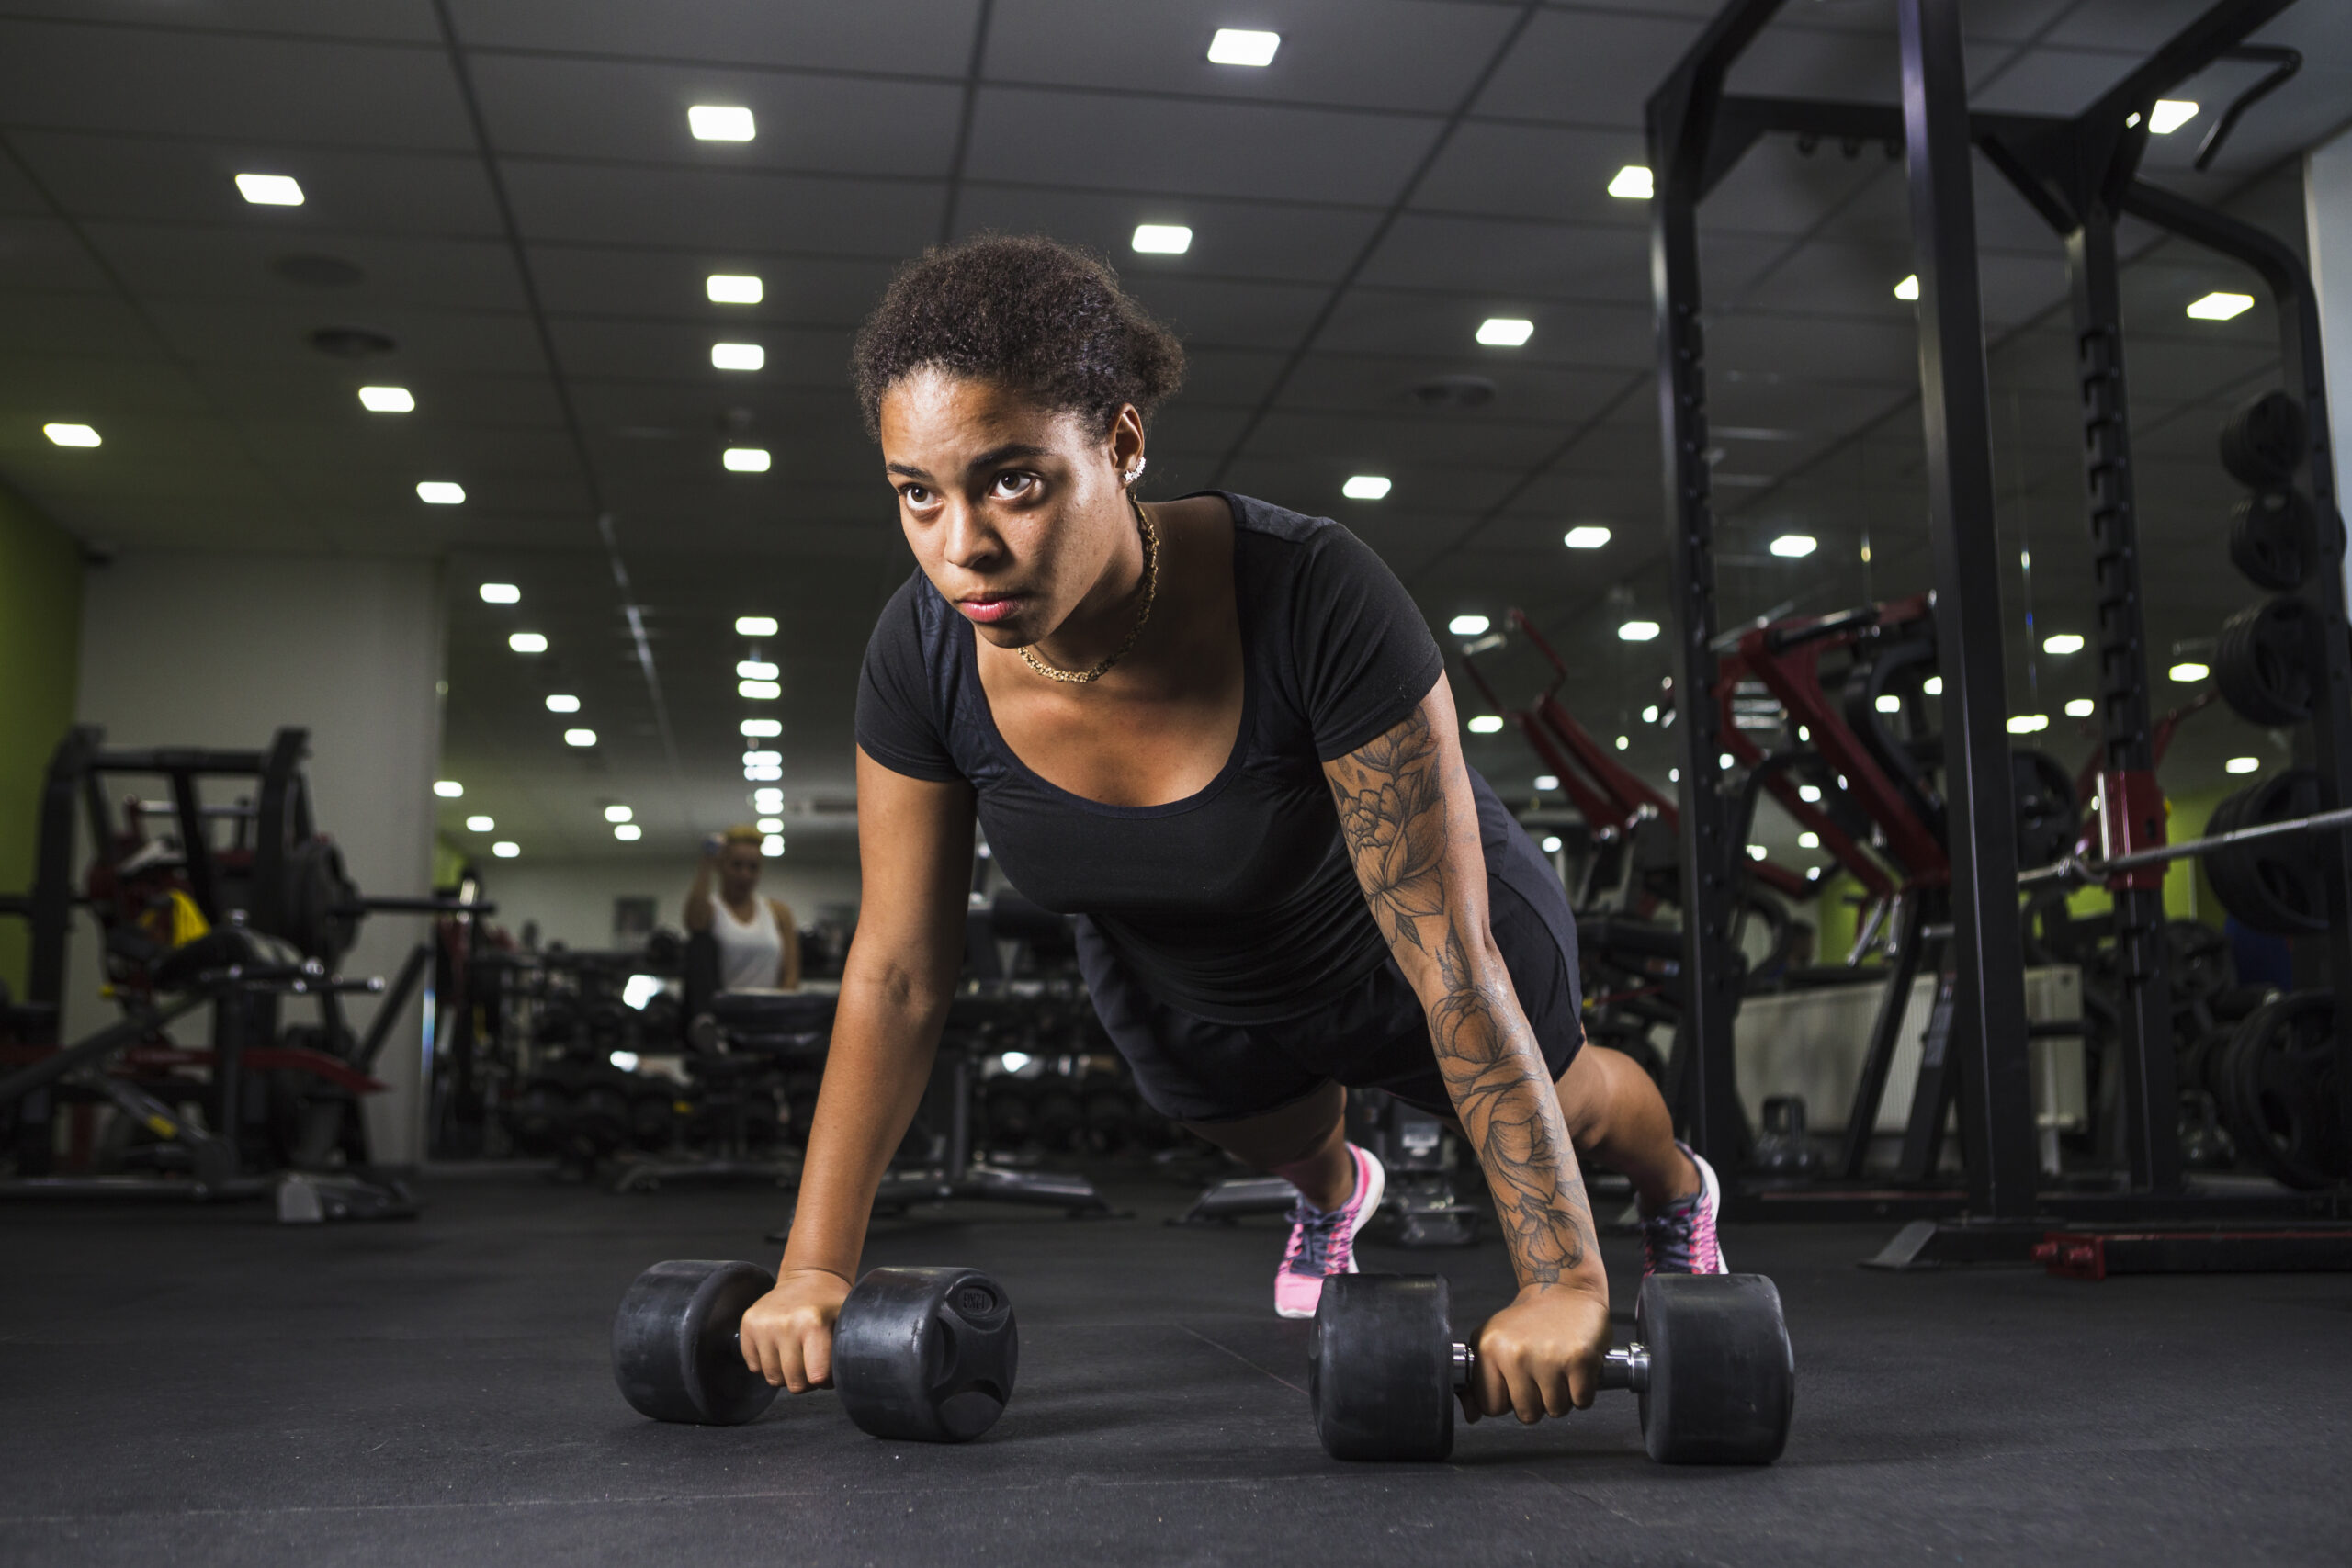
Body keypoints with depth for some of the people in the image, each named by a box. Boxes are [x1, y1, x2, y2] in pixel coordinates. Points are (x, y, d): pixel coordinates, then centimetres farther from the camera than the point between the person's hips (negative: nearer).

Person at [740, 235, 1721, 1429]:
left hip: (1399, 951, -2)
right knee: (1278, 1141, 35)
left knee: (1565, 1111, 30)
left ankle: (1678, 1189, 67)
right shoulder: (923, 656, -31)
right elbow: (897, 973, -20)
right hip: (1180, 993, 3)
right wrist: (815, 1267, -21)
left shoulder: (1314, 600, -44)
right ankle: (1332, 1192, 74)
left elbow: (1453, 969, -39)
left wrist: (1564, 1281, -38)